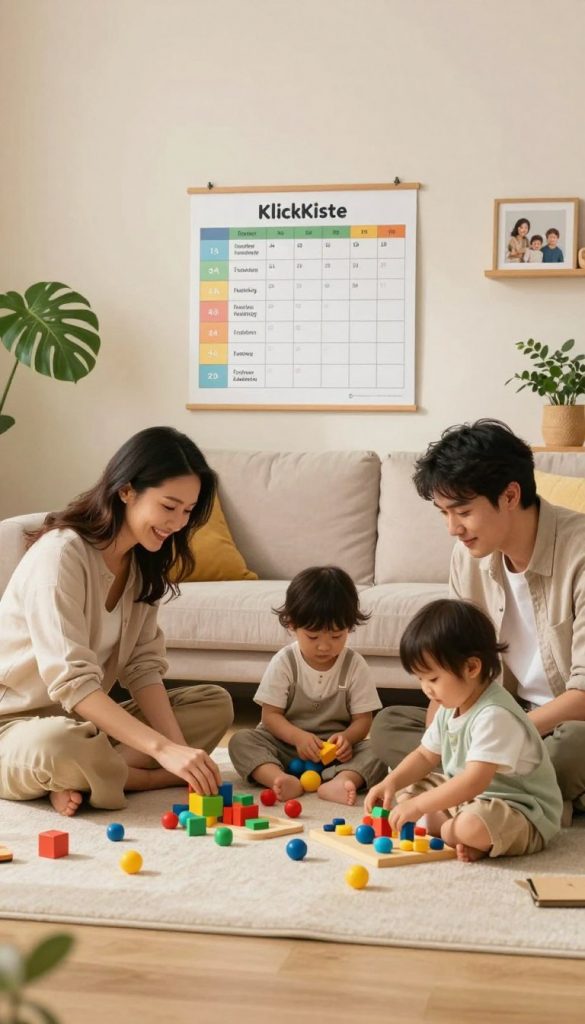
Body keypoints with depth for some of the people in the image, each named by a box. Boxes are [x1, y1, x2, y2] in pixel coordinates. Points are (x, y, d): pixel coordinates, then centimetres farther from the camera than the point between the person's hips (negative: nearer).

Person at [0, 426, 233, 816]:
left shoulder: (142, 561, 4)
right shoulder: (60, 554, -23)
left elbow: (144, 667, -2)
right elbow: (71, 681, -31)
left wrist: (178, 747, -18)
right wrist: (163, 748, -39)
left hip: (83, 718, 9)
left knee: (215, 703, -3)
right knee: (59, 746, -41)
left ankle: (83, 780, -16)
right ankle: (145, 778, -11)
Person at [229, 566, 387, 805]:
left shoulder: (354, 665, -2)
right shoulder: (284, 663, -4)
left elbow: (363, 718, -1)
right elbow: (270, 715, -6)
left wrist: (346, 738, -23)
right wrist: (298, 737, -24)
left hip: (336, 750, 0)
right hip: (288, 744, 0)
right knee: (241, 741, -24)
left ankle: (339, 781, -52)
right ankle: (283, 780, -48)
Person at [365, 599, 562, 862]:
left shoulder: (495, 716, -27)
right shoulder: (450, 709, 4)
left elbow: (475, 781, -33)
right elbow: (425, 756, 15)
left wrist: (419, 805, -32)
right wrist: (392, 782, -3)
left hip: (522, 814, -10)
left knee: (474, 825, -41)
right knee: (406, 788, 10)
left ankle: (449, 832, -7)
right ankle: (458, 831, -7)